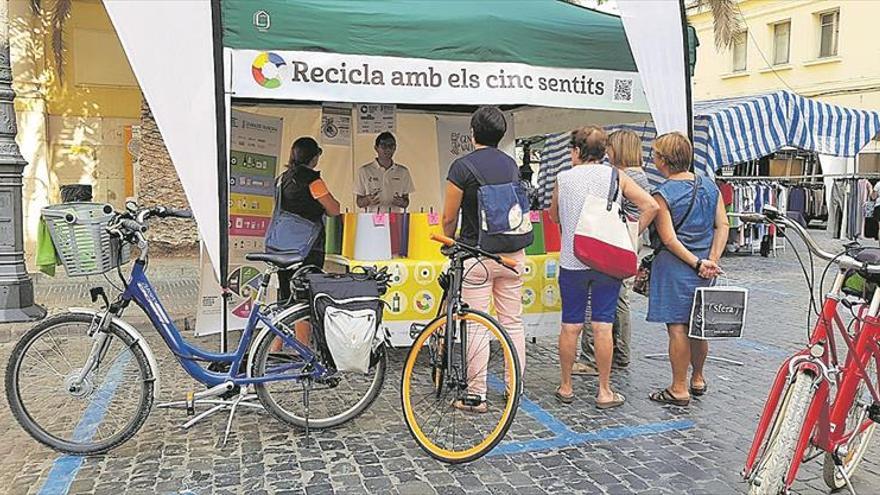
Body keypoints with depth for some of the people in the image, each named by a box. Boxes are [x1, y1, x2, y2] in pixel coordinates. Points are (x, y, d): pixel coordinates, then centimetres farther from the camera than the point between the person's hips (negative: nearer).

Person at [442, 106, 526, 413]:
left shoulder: (462, 166, -10)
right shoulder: (511, 164, 7)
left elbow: (449, 218, -6)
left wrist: (450, 243, 14)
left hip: (477, 255, -5)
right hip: (513, 253, 5)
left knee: (476, 327, 1)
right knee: (512, 323, 12)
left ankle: (476, 396, 7)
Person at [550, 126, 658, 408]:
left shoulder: (563, 178, 0)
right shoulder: (616, 177, 0)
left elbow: (554, 217, 14)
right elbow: (651, 206, -7)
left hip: (572, 261, 0)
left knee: (570, 326, 9)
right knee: (602, 326, 4)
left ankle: (565, 387, 20)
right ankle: (604, 391, 12)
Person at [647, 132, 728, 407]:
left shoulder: (663, 193, -12)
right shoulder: (709, 186, 6)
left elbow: (669, 239, -17)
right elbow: (723, 225, 2)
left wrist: (697, 263, -13)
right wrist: (711, 260, -3)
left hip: (674, 266, -6)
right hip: (703, 267, 7)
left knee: (677, 327, 0)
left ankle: (679, 389, 7)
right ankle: (698, 379, 32)